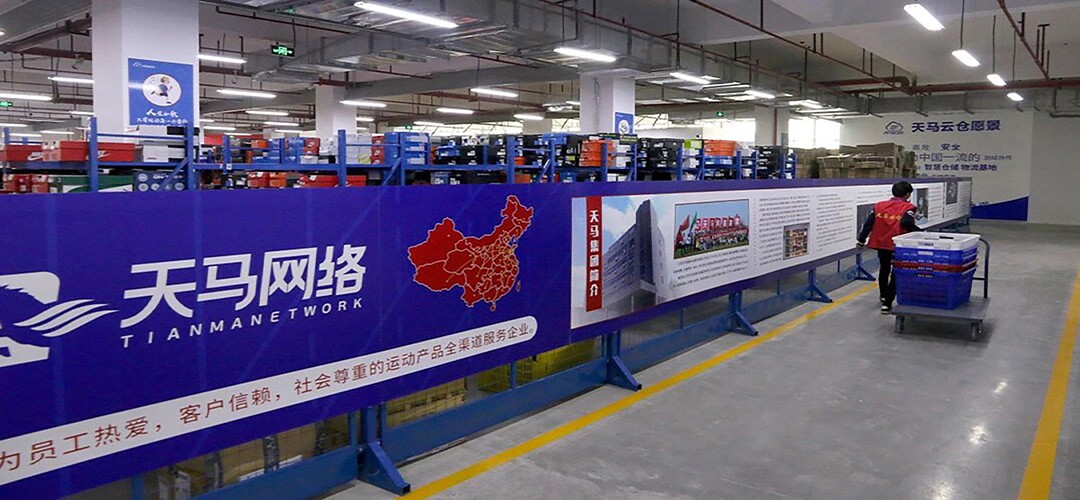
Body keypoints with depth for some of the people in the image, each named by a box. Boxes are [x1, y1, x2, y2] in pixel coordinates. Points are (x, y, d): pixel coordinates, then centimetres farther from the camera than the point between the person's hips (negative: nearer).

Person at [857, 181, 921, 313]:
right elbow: (906, 223, -25)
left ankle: (884, 296, 45)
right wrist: (920, 232, -13)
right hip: (899, 245, -5)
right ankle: (887, 304, -1)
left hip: (881, 243, 5)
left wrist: (862, 240, 10)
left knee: (884, 268, 26)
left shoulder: (879, 205, 6)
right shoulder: (908, 208, -6)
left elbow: (868, 223, 3)